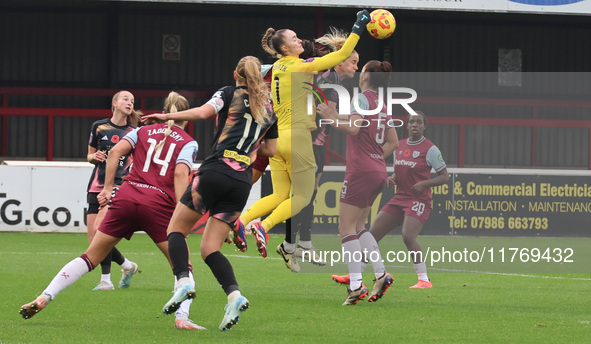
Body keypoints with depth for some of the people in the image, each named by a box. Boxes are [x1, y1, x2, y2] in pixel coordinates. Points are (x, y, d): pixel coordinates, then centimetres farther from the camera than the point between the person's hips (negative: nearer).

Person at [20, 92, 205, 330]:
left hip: (126, 197, 3)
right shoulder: (188, 143, 10)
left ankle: (43, 299, 3)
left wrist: (108, 188, 6)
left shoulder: (143, 131, 20)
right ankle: (182, 317, -10)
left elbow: (116, 151, 5)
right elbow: (180, 174, -7)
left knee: (91, 257, 10)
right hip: (159, 205, -3)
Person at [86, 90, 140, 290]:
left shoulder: (134, 132, 5)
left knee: (99, 229, -23)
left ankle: (106, 280, -14)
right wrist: (94, 156, -4)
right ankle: (127, 265, 23)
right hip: (97, 186, 3)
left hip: (119, 185, -3)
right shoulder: (99, 127, 8)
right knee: (94, 241, -1)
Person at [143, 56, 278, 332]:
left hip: (216, 169, -5)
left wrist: (166, 116, -4)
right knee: (209, 248, 8)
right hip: (242, 182, 5)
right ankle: (234, 295, -17)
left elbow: (203, 112, -12)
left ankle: (183, 282, -18)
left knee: (176, 229, 7)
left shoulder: (230, 93, 6)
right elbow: (271, 149, 24)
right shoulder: (269, 110, 19)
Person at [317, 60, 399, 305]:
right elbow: (393, 142, 21)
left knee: (346, 226, -6)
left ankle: (356, 285, -14)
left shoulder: (362, 98, -8)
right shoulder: (382, 105, 17)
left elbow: (354, 128, -24)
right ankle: (381, 274, 7)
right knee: (358, 226, 16)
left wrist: (333, 120, -12)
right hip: (379, 172, 8)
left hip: (361, 172, -8)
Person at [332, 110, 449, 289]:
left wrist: (424, 183, -20)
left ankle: (424, 280, -20)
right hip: (399, 199, 7)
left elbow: (444, 177, -6)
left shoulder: (430, 149, -8)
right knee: (372, 234, 3)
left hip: (418, 200, -7)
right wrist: (392, 179, 1)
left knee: (408, 236, -27)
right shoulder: (399, 146, 11)